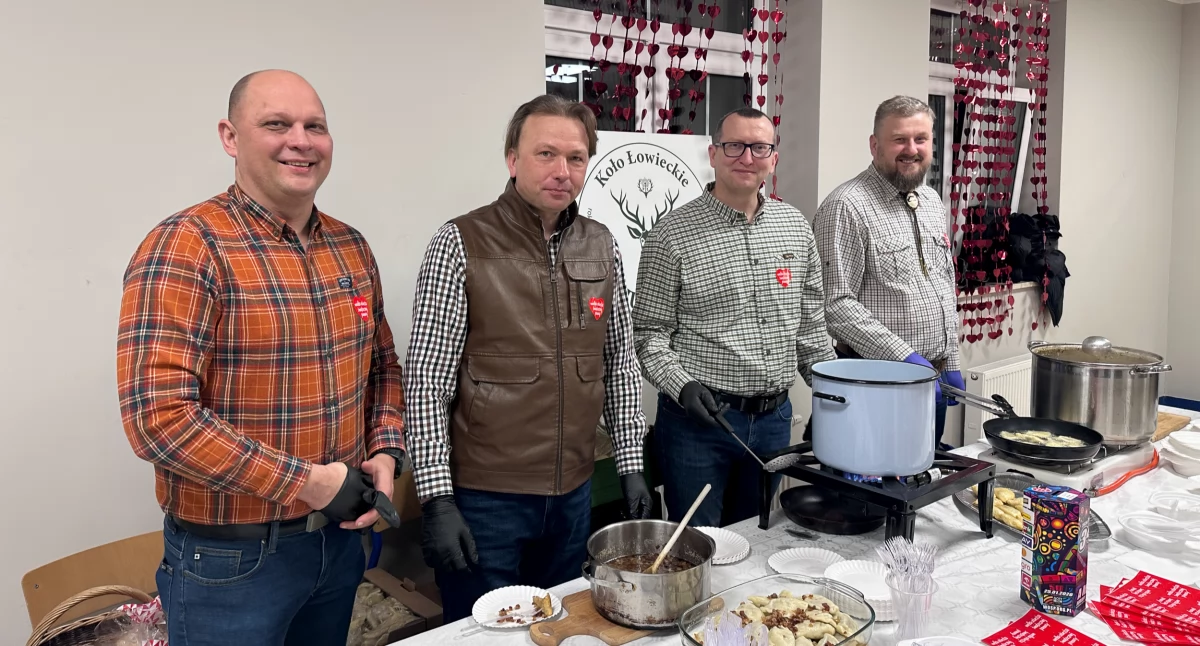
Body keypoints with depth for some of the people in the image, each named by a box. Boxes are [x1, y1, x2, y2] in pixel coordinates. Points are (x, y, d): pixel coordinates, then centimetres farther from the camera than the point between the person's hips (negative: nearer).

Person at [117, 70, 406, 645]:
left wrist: (385, 453, -3)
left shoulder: (351, 247, 4)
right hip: (231, 560, -6)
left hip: (341, 537, 6)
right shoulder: (186, 247, -17)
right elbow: (158, 417, -24)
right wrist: (305, 481, -20)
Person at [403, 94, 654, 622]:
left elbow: (620, 361, 10)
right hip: (485, 498, -4)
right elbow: (426, 382, -12)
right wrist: (437, 498, -14)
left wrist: (630, 462, 8)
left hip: (573, 493, 5)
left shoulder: (601, 246, 4)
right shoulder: (462, 243, -11)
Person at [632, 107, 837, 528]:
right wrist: (680, 384, -21)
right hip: (697, 416, -4)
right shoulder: (673, 233, -8)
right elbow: (648, 331, -7)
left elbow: (810, 322, 13)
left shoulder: (795, 226, 8)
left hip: (774, 417, 5)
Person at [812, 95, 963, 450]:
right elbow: (836, 304, -21)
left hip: (933, 379, 8)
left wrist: (951, 363, 16)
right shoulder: (846, 207, -15)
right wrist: (904, 357, -21)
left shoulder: (933, 201, 12)